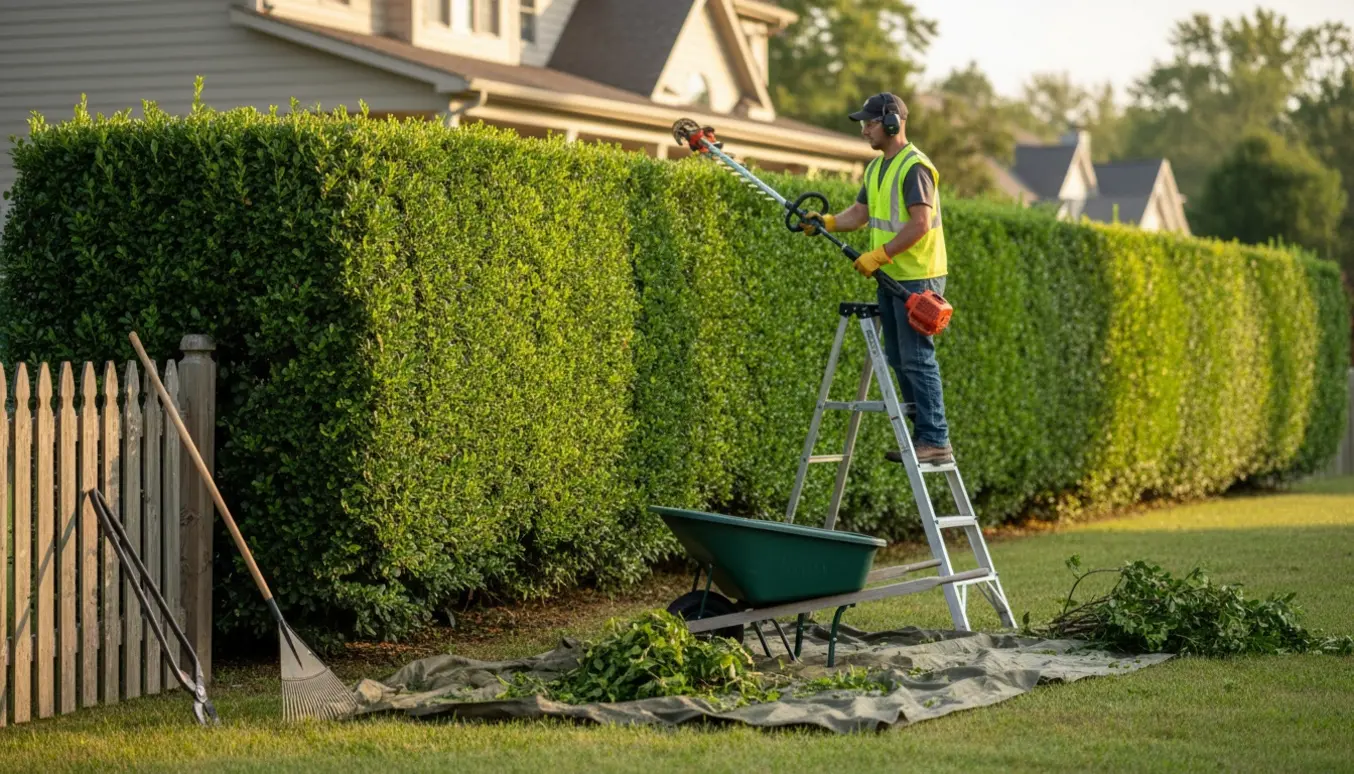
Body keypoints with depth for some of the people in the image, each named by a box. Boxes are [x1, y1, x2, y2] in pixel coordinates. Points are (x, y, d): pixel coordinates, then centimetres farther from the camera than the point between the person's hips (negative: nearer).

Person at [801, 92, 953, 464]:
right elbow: (859, 213, 17)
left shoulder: (915, 167, -15)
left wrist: (879, 255, -21)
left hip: (918, 278, -10)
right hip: (892, 278, 10)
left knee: (917, 359, -11)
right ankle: (924, 435, 17)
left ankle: (936, 441, -9)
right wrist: (826, 222, -1)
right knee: (898, 360, 11)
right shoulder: (876, 168, 16)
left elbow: (921, 223, -22)